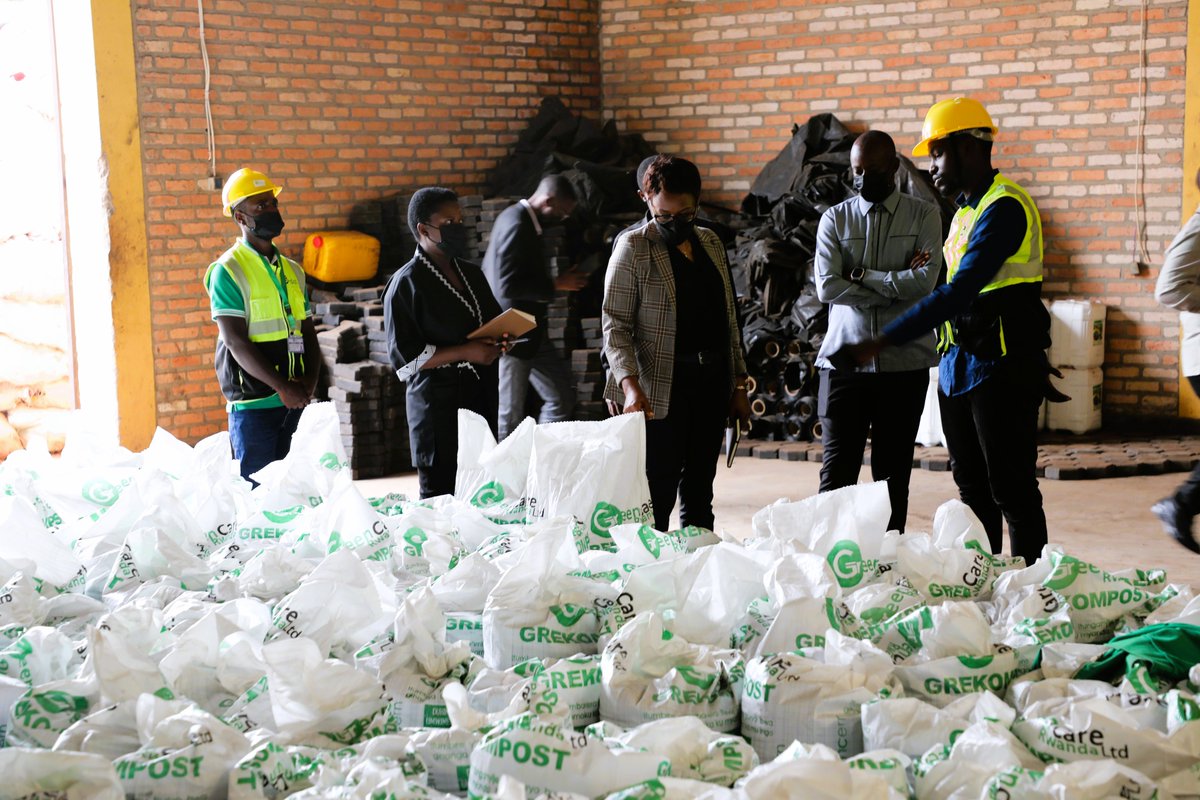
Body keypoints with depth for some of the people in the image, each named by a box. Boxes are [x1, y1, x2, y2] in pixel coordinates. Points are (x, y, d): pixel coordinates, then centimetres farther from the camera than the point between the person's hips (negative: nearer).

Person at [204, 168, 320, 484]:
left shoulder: (291, 269, 14)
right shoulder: (228, 271, -6)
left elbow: (308, 333, 14)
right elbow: (236, 342, -14)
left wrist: (309, 381, -5)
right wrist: (283, 387, -19)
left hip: (295, 401, 6)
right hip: (253, 402, -6)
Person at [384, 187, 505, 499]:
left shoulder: (471, 273, 14)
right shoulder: (406, 283, -7)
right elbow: (404, 356, -12)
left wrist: (497, 341, 4)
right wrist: (465, 352, -16)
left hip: (481, 398, 6)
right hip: (438, 404, -6)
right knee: (441, 495, -2)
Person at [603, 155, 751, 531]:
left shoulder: (710, 243, 12)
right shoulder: (633, 248, -5)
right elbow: (615, 324, -9)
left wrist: (739, 385, 14)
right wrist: (630, 385, -23)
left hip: (712, 383, 6)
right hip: (663, 388, -6)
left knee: (699, 490, 12)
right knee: (659, 492, -6)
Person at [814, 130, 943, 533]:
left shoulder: (923, 215, 5)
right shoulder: (835, 219, 8)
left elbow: (925, 280, -11)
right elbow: (827, 287, -7)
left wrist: (862, 277, -7)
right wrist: (895, 285, -9)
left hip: (903, 363, 0)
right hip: (844, 360, 0)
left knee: (893, 475, 6)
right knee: (837, 473, -3)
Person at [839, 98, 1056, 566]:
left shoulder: (1003, 207, -15)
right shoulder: (964, 210, 16)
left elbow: (959, 293, -24)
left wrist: (882, 342, -26)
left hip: (999, 368, -9)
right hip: (957, 368, 9)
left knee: (1011, 490, -4)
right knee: (973, 490, 13)